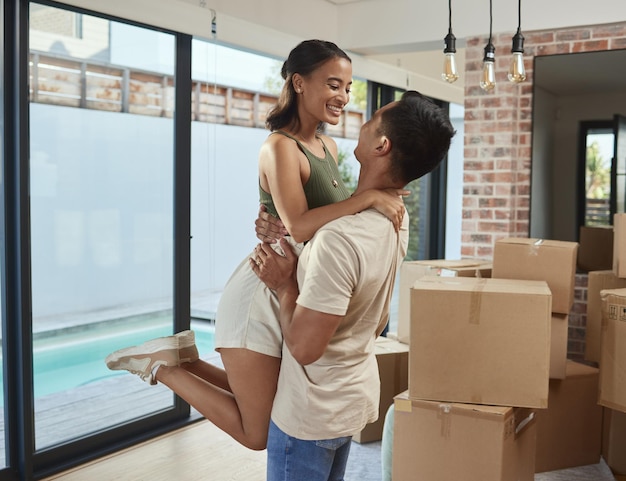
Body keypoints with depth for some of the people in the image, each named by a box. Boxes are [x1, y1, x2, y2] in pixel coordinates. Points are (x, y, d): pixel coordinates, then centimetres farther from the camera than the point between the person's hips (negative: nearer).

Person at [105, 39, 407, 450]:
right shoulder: (280, 147, -16)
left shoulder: (329, 147, 11)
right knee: (258, 433, 2)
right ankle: (162, 365, 11)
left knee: (271, 416, 19)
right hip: (263, 295, -9)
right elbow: (299, 226, -28)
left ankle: (184, 358, 23)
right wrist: (368, 196, -28)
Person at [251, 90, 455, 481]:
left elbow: (304, 347, -29)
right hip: (353, 397, 8)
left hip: (310, 414, -8)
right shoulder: (396, 221, -4)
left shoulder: (340, 239, -32)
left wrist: (284, 284, -13)